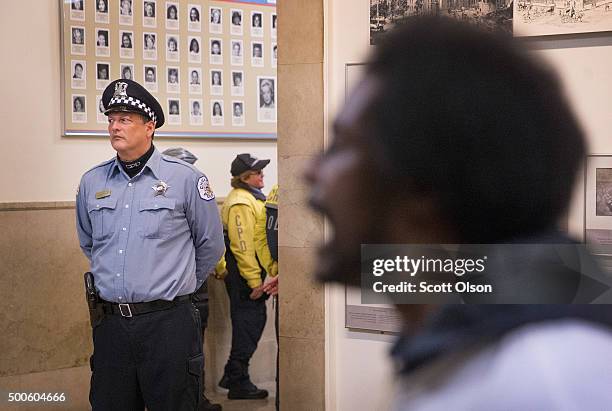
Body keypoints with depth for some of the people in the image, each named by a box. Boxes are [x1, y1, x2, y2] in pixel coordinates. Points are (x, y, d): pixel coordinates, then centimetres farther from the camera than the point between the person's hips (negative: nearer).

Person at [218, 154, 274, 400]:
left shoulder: (252, 197, 17)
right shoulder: (240, 202, -17)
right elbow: (243, 246, -22)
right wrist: (254, 280, -22)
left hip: (251, 270, 10)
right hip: (243, 272, -10)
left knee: (254, 320, 15)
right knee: (249, 322, -4)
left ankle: (232, 377, 24)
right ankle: (238, 383, 4)